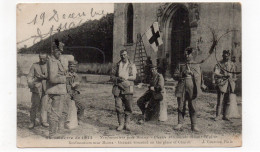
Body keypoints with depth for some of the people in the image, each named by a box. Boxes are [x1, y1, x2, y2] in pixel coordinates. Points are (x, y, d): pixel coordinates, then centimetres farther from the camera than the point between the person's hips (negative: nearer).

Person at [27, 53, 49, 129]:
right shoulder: (34, 65, 7)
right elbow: (30, 76, 4)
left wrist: (44, 76, -15)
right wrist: (30, 83, -13)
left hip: (45, 88, 1)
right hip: (36, 87, -1)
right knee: (34, 105, -4)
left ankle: (43, 121, 13)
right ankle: (32, 122, 5)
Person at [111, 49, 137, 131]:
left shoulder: (132, 65, 9)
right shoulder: (117, 65, 14)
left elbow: (134, 77, -2)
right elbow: (112, 76, 11)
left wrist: (126, 77, -18)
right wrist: (118, 78, -10)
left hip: (128, 88, -1)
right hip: (118, 88, 1)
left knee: (128, 107, 0)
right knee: (119, 107, -3)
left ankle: (127, 124, 11)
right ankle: (121, 124, 5)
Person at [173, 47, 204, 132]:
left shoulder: (197, 65, 11)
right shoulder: (180, 65, 14)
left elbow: (199, 77, 5)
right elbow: (174, 76, 9)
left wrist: (191, 72, -10)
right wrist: (182, 75, -10)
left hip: (192, 89, -1)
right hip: (181, 89, 1)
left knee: (193, 108, -2)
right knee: (181, 107, 2)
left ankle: (194, 125, 2)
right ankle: (180, 124, 9)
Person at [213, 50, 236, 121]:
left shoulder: (232, 65, 12)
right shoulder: (219, 65, -2)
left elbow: (234, 75, 18)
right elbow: (216, 74, -14)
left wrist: (233, 85, 13)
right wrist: (224, 76, -27)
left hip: (230, 84, 4)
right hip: (222, 83, -4)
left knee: (227, 101, 7)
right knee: (220, 101, -7)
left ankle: (225, 115, 15)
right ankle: (218, 116, -3)